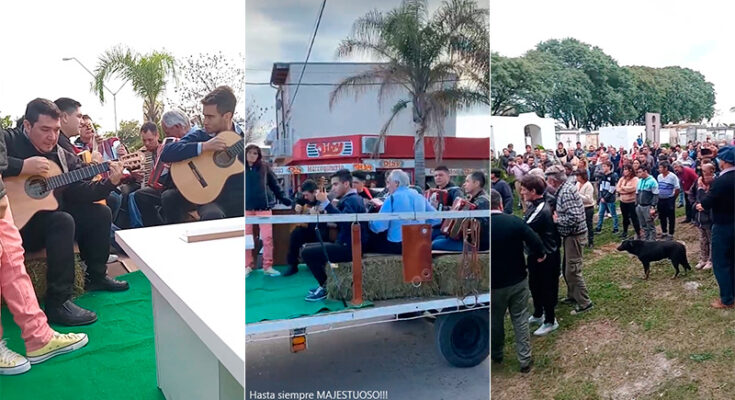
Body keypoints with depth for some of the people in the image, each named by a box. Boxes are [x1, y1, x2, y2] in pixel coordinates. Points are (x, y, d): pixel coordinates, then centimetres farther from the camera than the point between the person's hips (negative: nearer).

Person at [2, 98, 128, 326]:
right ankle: (57, 303, -28)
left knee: (100, 213, 3)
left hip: (48, 219, 8)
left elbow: (81, 192, 0)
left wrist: (110, 183, -15)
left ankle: (96, 277, 16)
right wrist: (22, 167, -32)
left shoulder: (63, 157, 7)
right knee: (62, 220, -32)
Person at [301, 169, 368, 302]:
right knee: (308, 247, 18)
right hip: (346, 244, 11)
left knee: (307, 253, -14)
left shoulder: (352, 200, -15)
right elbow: (338, 221, 12)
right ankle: (324, 283, 16)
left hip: (350, 247, -11)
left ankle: (326, 287, -2)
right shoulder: (349, 199, 18)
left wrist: (326, 202, -33)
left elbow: (343, 220, -35)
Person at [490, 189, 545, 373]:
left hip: (493, 284, -1)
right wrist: (539, 256, 8)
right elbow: (536, 242, -14)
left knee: (495, 320, 18)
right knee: (520, 319, 12)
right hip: (518, 280, 1)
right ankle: (525, 360, 17)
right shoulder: (514, 221, -13)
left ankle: (496, 354, 37)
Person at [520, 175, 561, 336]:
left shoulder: (541, 211, -27)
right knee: (534, 285, 22)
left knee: (546, 288, 5)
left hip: (546, 256, -9)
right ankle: (538, 314, 40)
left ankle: (550, 321, 20)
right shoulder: (535, 206, 5)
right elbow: (524, 226, 8)